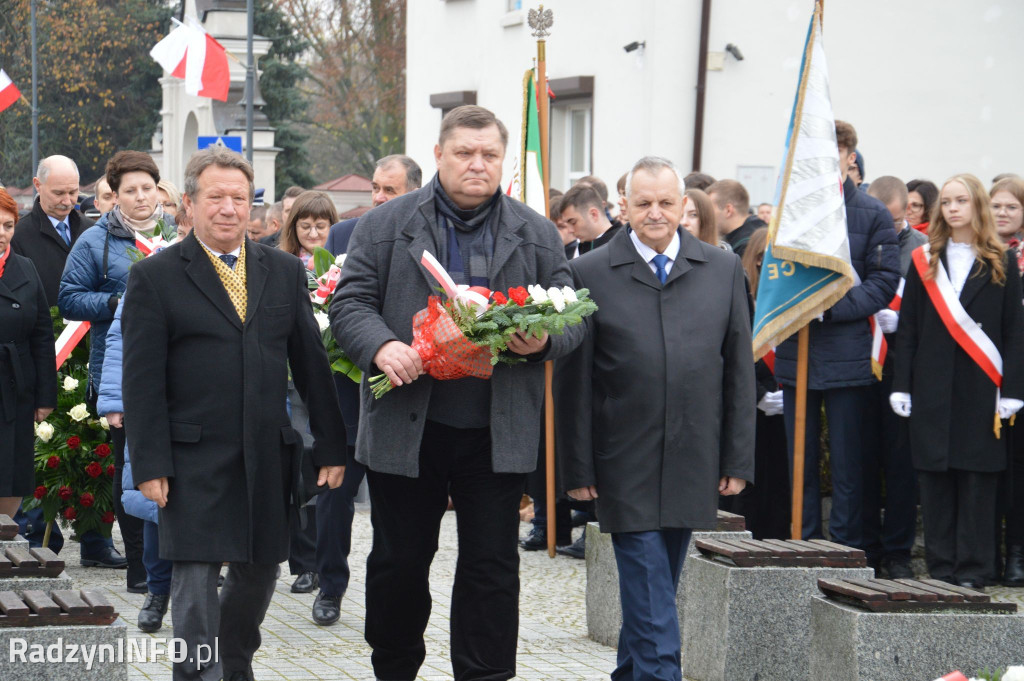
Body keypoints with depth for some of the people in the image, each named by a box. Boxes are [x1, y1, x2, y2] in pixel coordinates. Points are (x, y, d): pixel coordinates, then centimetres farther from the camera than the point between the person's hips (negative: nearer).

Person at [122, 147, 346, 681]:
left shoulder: (285, 272, 11)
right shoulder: (155, 277, -2)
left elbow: (311, 363, 12)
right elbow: (142, 381, -5)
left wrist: (330, 446, 8)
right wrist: (149, 464, -12)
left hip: (268, 456, 4)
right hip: (194, 459, -4)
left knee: (260, 569, 12)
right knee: (196, 576, -6)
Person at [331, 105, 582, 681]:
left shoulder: (537, 234, 9)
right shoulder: (387, 225, 4)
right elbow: (351, 303, 0)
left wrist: (544, 340, -14)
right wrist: (381, 347, -20)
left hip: (497, 433, 1)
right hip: (406, 430, 0)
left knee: (492, 566, 2)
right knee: (399, 562, 9)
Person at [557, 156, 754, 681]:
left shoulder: (724, 270, 7)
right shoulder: (590, 274, -1)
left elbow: (740, 370, 8)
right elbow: (572, 380, -1)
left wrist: (738, 459, 3)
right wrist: (578, 468, -5)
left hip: (693, 466, 3)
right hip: (625, 469, -3)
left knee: (653, 589, 13)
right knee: (651, 598, -7)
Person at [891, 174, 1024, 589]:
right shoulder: (924, 262, 9)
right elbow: (907, 328, 8)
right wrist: (901, 386, 0)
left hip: (981, 389, -2)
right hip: (933, 388, 2)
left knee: (977, 478, 0)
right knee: (935, 477, 3)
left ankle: (972, 570, 5)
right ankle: (941, 567, 10)